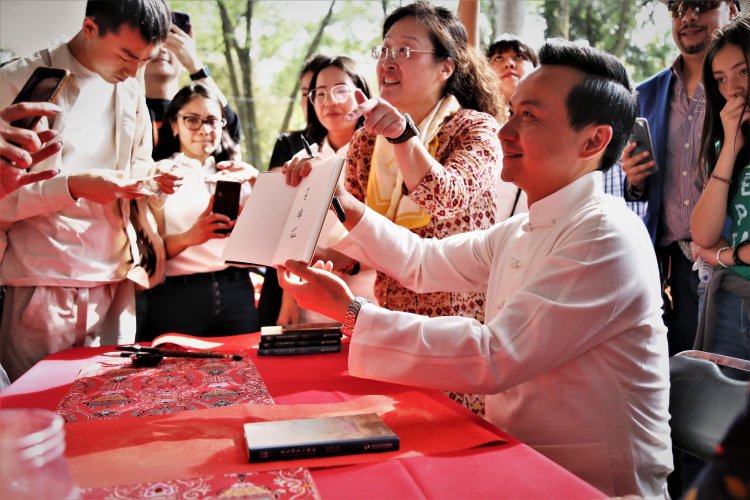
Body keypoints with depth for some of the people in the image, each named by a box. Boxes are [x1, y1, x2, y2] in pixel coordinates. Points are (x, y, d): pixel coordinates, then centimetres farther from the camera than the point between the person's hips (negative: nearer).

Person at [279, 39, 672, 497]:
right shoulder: (522, 232, 7)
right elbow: (425, 262, 15)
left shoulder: (604, 237, -21)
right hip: (521, 460, 7)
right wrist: (346, 206, 2)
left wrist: (352, 313, -25)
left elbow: (494, 356, -27)